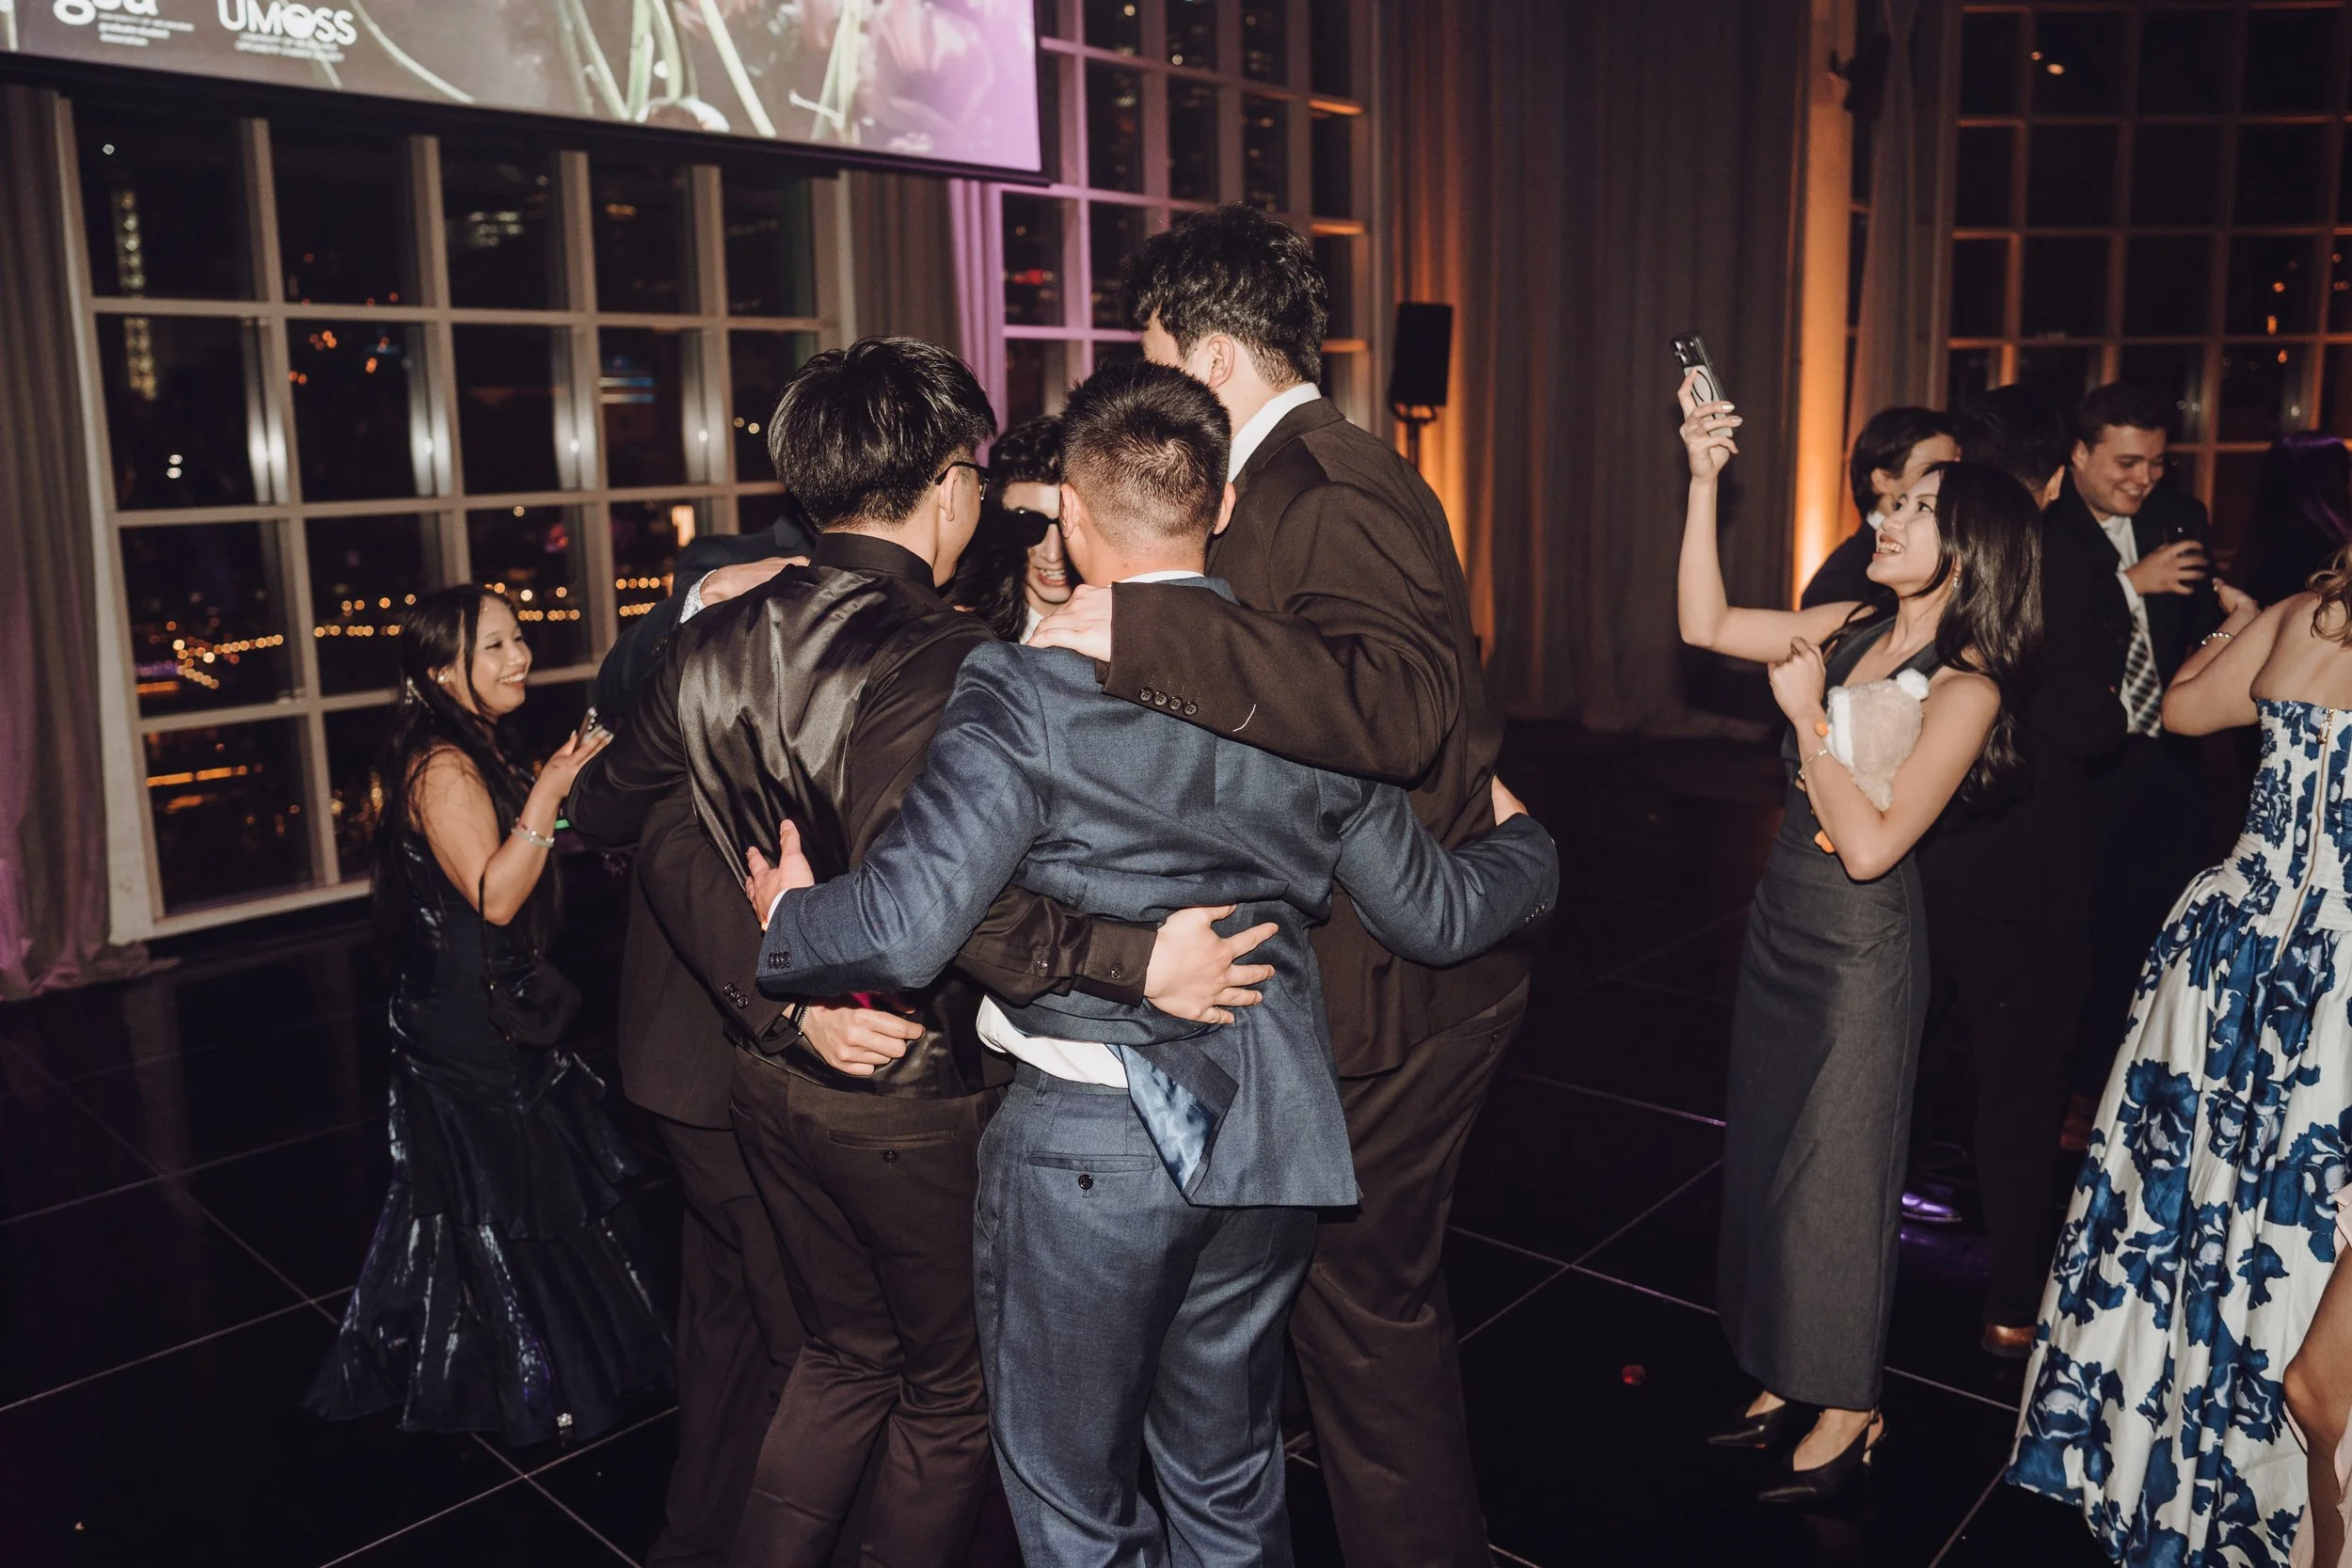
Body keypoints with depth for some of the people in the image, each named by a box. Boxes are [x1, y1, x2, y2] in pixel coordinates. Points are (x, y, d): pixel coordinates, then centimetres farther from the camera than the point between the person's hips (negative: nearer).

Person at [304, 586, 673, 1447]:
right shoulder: (442, 765, -20)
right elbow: (494, 896, -26)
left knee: (483, 1195, 19)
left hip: (496, 1012, 9)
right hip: (465, 1027, -9)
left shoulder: (481, 752, 9)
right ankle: (527, 1385, 19)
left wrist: (559, 786, 3)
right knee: (495, 1199, 4)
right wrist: (549, 792, -27)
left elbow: (521, 874, 14)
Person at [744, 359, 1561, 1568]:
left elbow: (905, 931, -25)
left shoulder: (1023, 690, -18)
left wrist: (785, 923, -3)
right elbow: (1432, 914, 3)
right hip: (1268, 1141, 5)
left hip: (1087, 1148, -5)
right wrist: (1519, 840, 24)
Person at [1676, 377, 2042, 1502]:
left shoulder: (1966, 687, -16)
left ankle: (1847, 1411, 26)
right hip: (1781, 931, 7)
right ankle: (1789, 1380, 33)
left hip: (1860, 954, -7)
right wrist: (1705, 480, -3)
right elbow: (1704, 624, 2)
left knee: (1832, 1179, 6)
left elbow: (1870, 845, -23)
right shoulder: (1847, 629, 1)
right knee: (1766, 1163, 16)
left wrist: (1807, 713, -18)